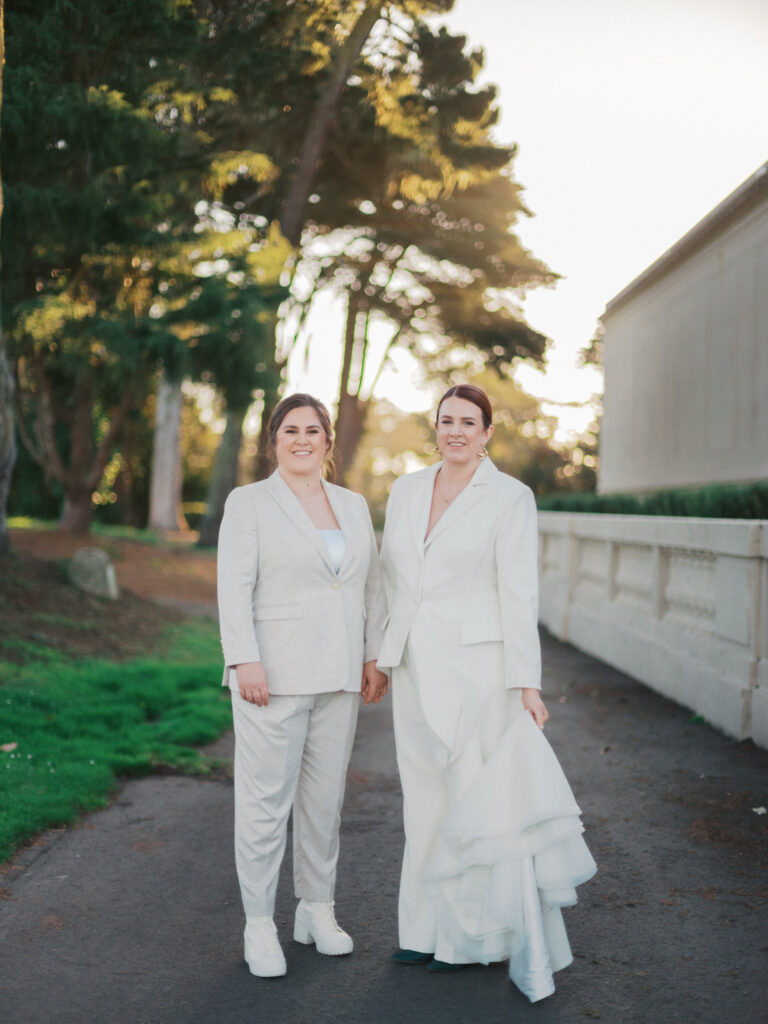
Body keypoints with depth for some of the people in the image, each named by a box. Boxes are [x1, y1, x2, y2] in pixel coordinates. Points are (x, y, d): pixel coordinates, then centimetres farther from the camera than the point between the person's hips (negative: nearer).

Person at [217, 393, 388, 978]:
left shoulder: (354, 506, 13)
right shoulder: (249, 503, -1)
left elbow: (371, 585, 15)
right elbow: (234, 587, -9)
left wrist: (374, 657, 9)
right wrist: (244, 661, -18)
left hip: (337, 677, 5)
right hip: (273, 675, -4)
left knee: (325, 796, 11)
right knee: (266, 799, -2)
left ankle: (318, 912, 24)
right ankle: (260, 925, 9)